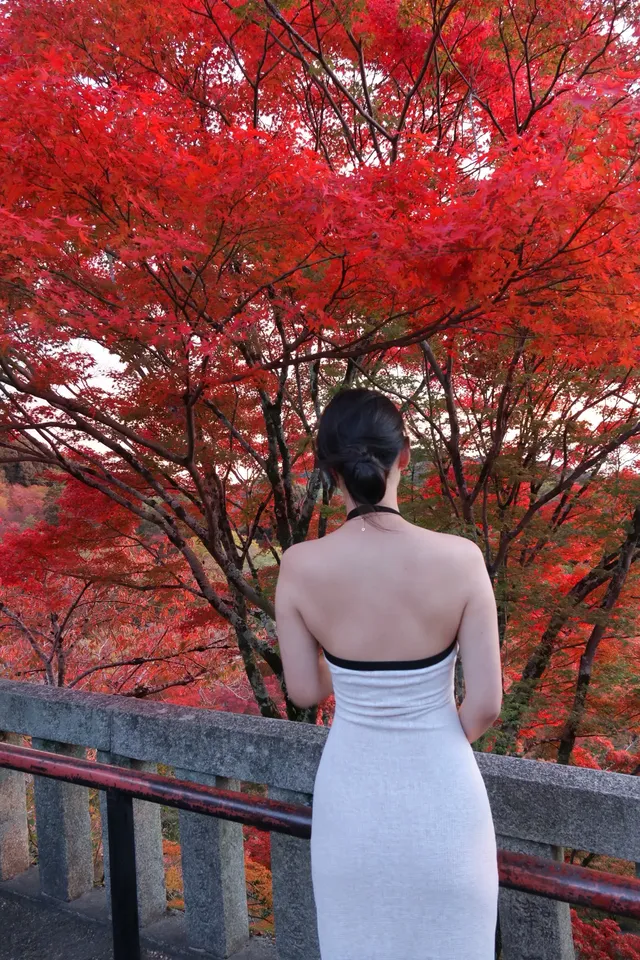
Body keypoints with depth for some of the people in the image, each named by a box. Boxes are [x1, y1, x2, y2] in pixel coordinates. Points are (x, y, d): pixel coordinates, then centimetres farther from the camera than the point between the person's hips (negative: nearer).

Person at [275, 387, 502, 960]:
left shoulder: (299, 567, -18)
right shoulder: (460, 559, -21)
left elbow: (305, 691, -6)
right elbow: (487, 703, -13)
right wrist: (445, 741, 8)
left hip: (352, 793, 1)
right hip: (440, 792, 0)